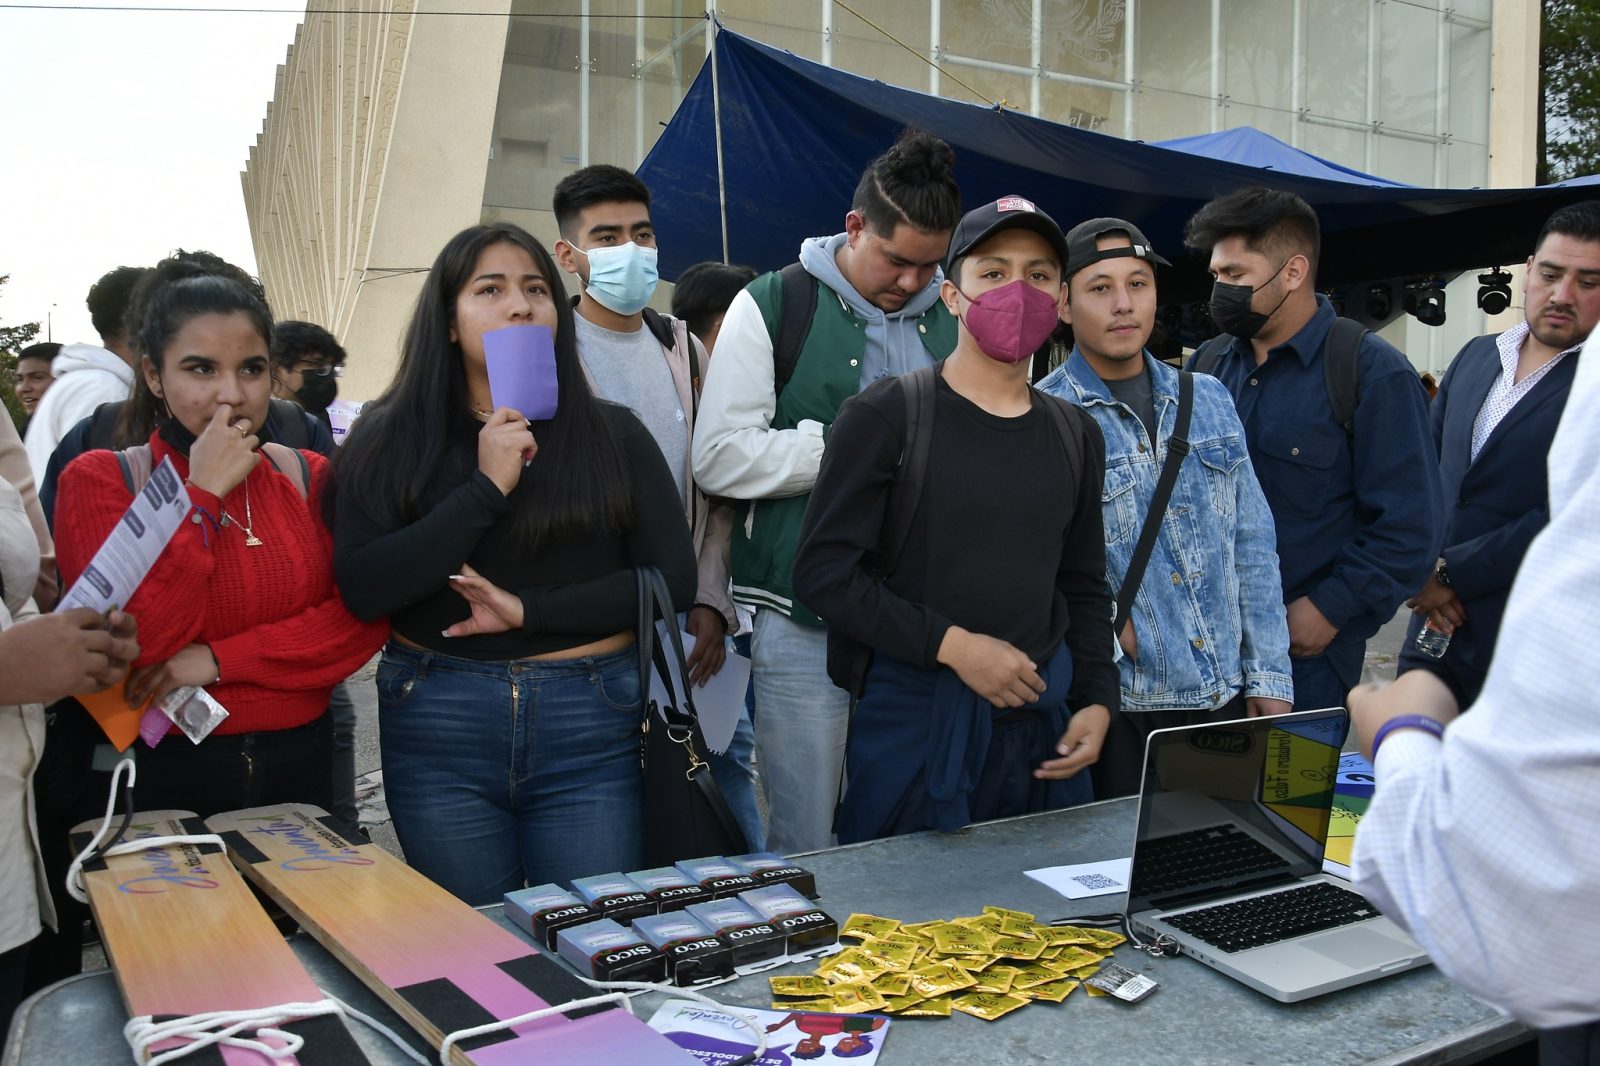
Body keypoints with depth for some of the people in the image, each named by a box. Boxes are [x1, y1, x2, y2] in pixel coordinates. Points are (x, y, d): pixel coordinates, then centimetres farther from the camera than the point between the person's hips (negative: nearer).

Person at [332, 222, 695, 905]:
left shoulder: (613, 434, 3)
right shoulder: (390, 437, 2)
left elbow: (673, 578, -3)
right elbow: (362, 589, -9)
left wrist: (529, 610, -12)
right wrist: (486, 487, -16)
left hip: (591, 728, 0)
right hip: (438, 729, 0)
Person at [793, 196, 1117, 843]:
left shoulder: (1076, 435, 11)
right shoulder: (886, 417, -7)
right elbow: (824, 572, -12)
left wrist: (1097, 700, 5)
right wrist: (952, 645, -16)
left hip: (1041, 728, 5)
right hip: (915, 723, -5)